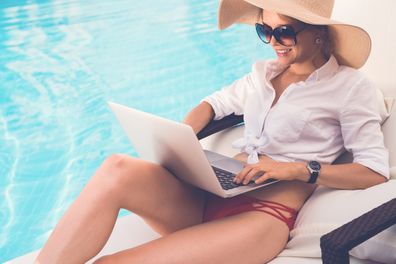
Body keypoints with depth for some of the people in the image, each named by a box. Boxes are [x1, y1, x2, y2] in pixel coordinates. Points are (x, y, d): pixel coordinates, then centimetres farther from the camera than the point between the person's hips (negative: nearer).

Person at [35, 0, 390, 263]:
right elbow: (215, 103, 29)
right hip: (208, 199, 6)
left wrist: (301, 169, -13)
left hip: (264, 215, -6)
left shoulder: (350, 86, 3)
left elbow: (376, 171, 0)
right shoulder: (264, 73, 19)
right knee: (119, 170, -27)